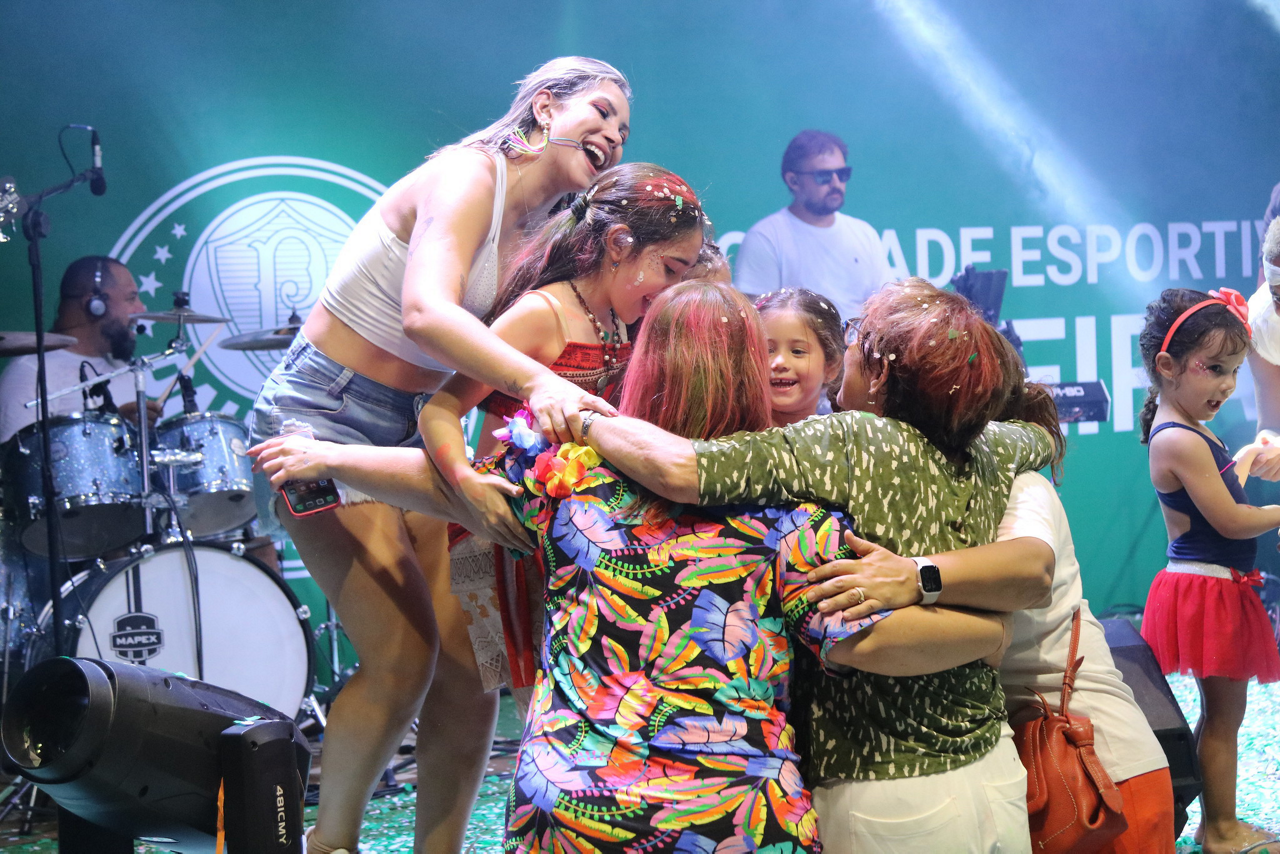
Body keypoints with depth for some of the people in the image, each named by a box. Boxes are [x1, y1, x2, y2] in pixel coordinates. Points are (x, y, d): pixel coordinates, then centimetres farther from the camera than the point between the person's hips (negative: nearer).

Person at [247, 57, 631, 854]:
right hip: (325, 414, -8)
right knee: (404, 657, -12)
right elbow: (426, 312, -34)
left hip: (410, 429, 8)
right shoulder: (468, 174, -16)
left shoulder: (538, 238, 9)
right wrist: (536, 380, -47)